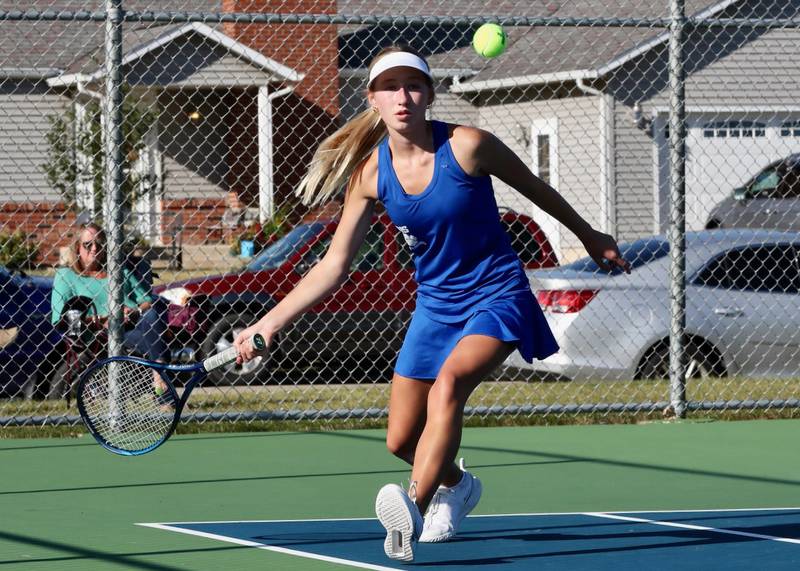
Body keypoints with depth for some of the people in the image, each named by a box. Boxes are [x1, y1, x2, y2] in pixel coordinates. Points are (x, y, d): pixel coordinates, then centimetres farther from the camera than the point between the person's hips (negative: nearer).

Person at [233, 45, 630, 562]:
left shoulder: (467, 146, -16)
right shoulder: (370, 174, -6)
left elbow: (534, 188, 2)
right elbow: (334, 266, -1)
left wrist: (590, 237, 14)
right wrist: (270, 321, -9)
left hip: (498, 297, -5)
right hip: (436, 306, 5)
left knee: (448, 383, -33)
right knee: (401, 441, 7)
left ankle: (414, 511, -45)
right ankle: (458, 486, 42)